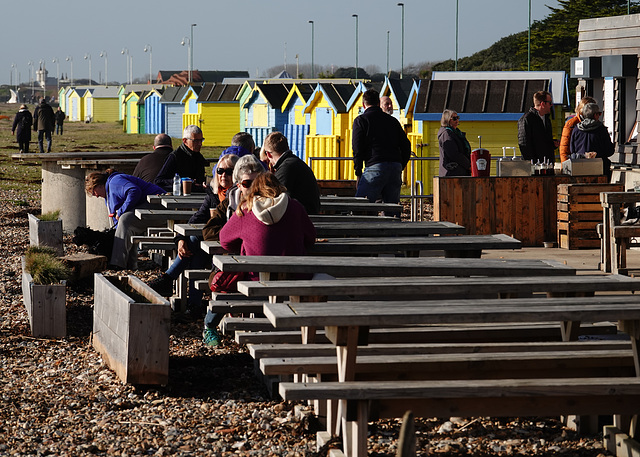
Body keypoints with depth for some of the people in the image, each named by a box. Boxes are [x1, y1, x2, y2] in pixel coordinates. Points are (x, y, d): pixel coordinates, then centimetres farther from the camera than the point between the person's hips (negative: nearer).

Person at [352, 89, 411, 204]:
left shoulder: (360, 120, 6)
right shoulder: (393, 121, 21)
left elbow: (357, 149, -2)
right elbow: (406, 146, 17)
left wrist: (358, 173, 3)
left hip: (375, 168, -5)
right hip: (395, 167, 5)